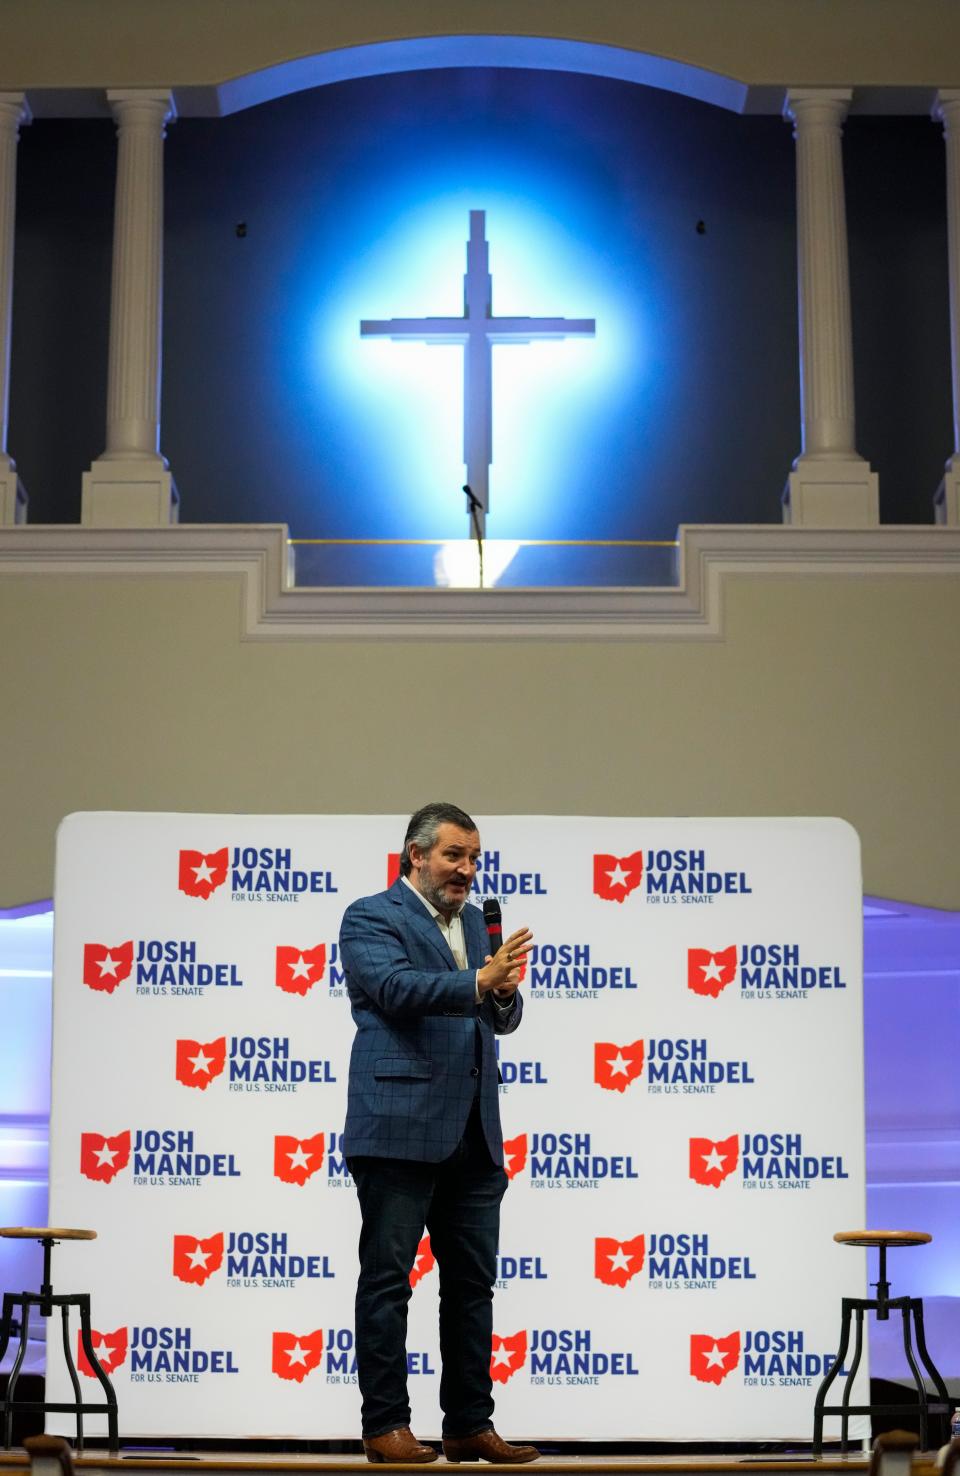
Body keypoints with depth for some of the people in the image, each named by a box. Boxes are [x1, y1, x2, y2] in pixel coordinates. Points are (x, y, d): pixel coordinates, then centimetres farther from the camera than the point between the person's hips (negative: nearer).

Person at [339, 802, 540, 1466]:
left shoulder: (476, 922, 18)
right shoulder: (371, 918, -2)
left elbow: (501, 1017, 13)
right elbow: (397, 987, -19)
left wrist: (506, 993, -11)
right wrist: (478, 982, -31)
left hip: (473, 1134, 7)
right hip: (400, 1129, -7)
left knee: (473, 1285, 9)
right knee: (388, 1280, -1)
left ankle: (470, 1424, 15)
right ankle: (386, 1425, 4)